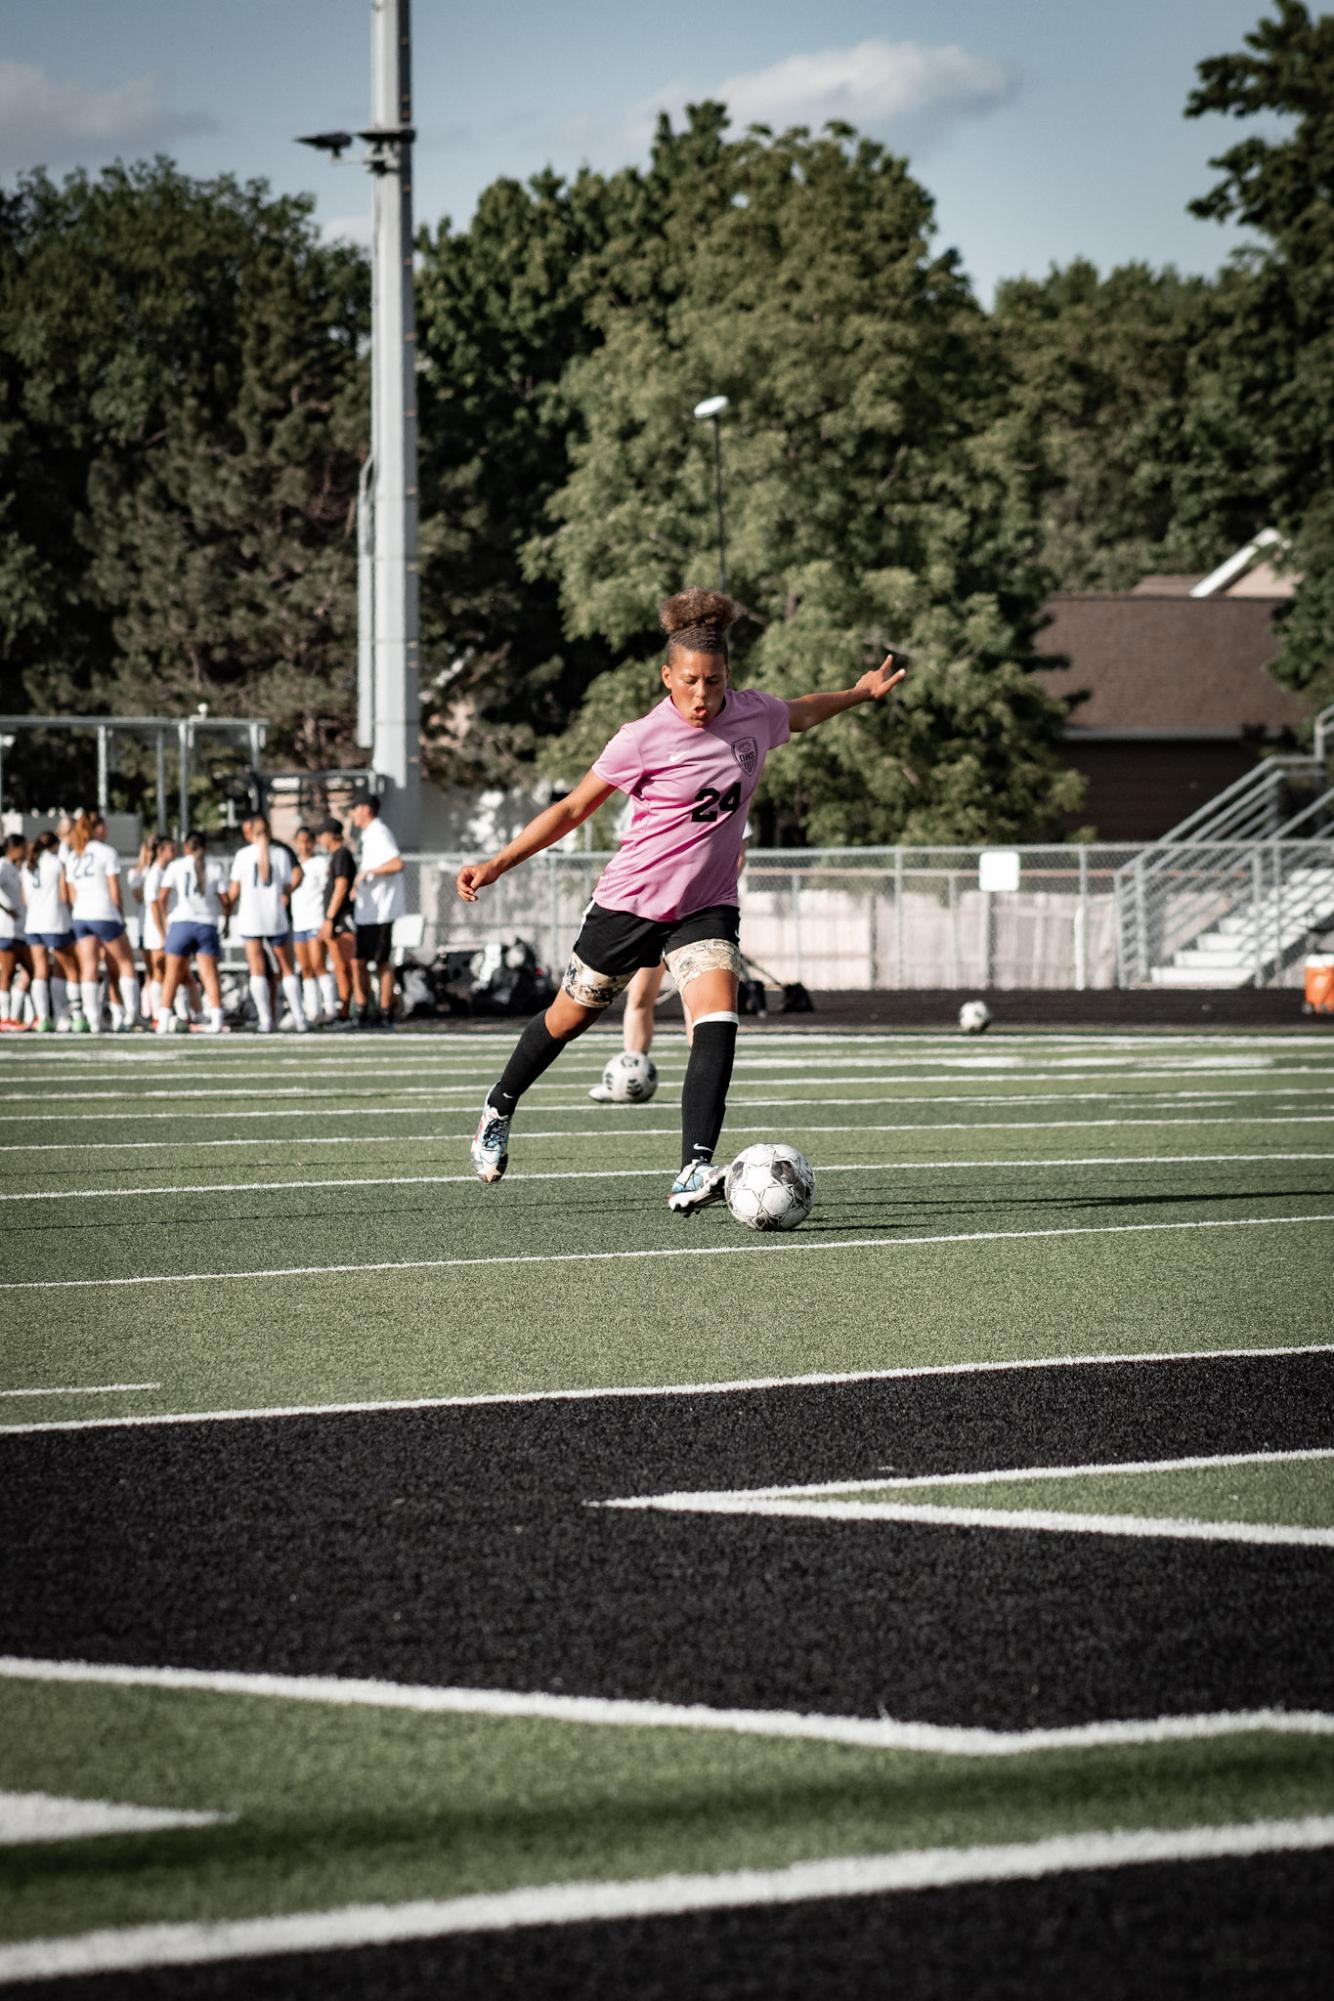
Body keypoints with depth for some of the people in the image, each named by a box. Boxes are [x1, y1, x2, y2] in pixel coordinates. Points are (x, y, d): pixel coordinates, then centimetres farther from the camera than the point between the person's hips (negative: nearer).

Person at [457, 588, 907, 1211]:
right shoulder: (644, 738, -16)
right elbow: (573, 808, -6)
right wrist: (497, 864, -11)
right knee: (569, 1018, 15)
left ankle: (695, 1172, -30)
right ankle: (500, 1107, 43)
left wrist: (862, 692, 31)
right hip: (631, 900, -3)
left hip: (706, 905, 3)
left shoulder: (754, 714, -4)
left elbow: (799, 714, 23)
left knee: (718, 1023, -22)